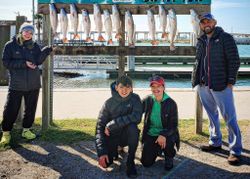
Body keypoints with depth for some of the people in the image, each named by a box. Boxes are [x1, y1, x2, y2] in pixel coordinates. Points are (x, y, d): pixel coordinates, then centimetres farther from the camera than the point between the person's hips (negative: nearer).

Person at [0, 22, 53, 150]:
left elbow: (39, 61, -7)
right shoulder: (10, 45, -4)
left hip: (33, 84, 4)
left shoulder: (34, 46, 5)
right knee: (11, 110, -1)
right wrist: (23, 63, -18)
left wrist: (47, 51, -22)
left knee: (31, 109, 12)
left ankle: (26, 130, 29)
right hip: (16, 85, -3)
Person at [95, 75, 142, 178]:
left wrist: (111, 125, -29)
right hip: (112, 136, 1)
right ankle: (114, 150, 19)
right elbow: (100, 127, -14)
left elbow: (136, 117, -30)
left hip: (128, 135, -1)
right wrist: (101, 152, -25)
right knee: (105, 162, -17)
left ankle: (130, 162, -16)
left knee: (132, 127, -33)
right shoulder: (109, 103, -11)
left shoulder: (135, 99, -12)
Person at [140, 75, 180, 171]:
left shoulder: (171, 103, -12)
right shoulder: (147, 100, -3)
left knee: (168, 144, -37)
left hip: (167, 134, -2)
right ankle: (158, 149, 28)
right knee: (146, 162, -8)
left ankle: (169, 157, 3)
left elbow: (174, 125, -16)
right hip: (150, 135, 3)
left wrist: (164, 135, -33)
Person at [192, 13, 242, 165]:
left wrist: (231, 81, -12)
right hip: (203, 84, 6)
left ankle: (235, 150, 2)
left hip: (220, 84, -6)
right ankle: (215, 142, 29)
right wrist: (196, 79, 10)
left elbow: (234, 60, -8)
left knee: (229, 117, -4)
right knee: (212, 115, 16)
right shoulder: (201, 41, 13)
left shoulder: (225, 38, -5)